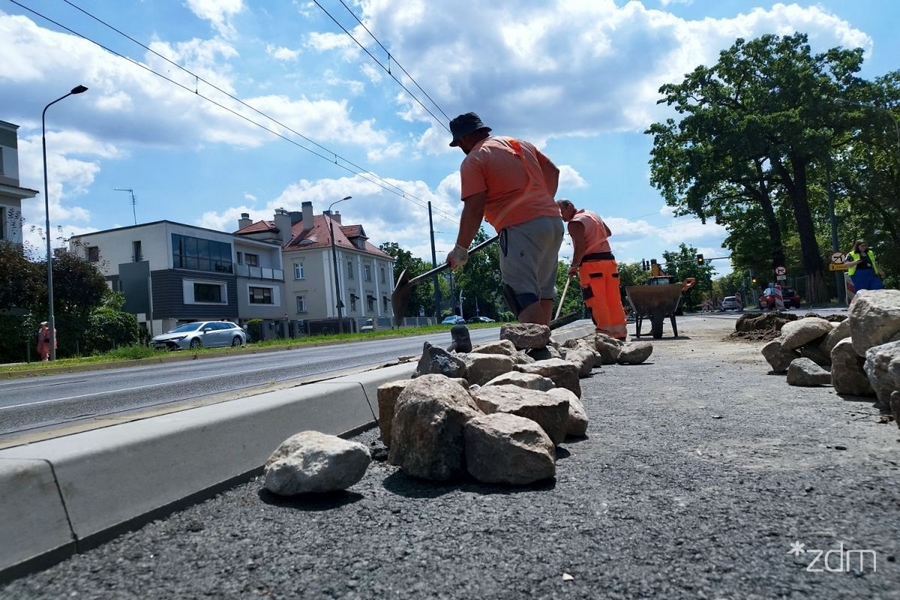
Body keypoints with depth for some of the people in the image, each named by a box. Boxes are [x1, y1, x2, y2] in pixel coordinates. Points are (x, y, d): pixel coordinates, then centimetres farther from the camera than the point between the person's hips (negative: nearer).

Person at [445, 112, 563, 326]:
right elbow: (553, 171, 24)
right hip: (553, 221, 8)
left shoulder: (474, 160, -2)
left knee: (523, 294, -13)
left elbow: (474, 210, -10)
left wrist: (461, 249, -5)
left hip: (521, 228, -8)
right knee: (543, 290, 15)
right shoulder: (521, 143, 21)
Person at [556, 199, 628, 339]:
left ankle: (605, 334, -11)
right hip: (609, 260, 8)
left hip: (591, 264, -8)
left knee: (597, 302, -7)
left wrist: (574, 266, -10)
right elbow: (608, 232, 30)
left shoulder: (575, 223, -8)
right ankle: (620, 333, 10)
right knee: (614, 301, 8)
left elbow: (581, 247, -19)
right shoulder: (593, 214, 19)